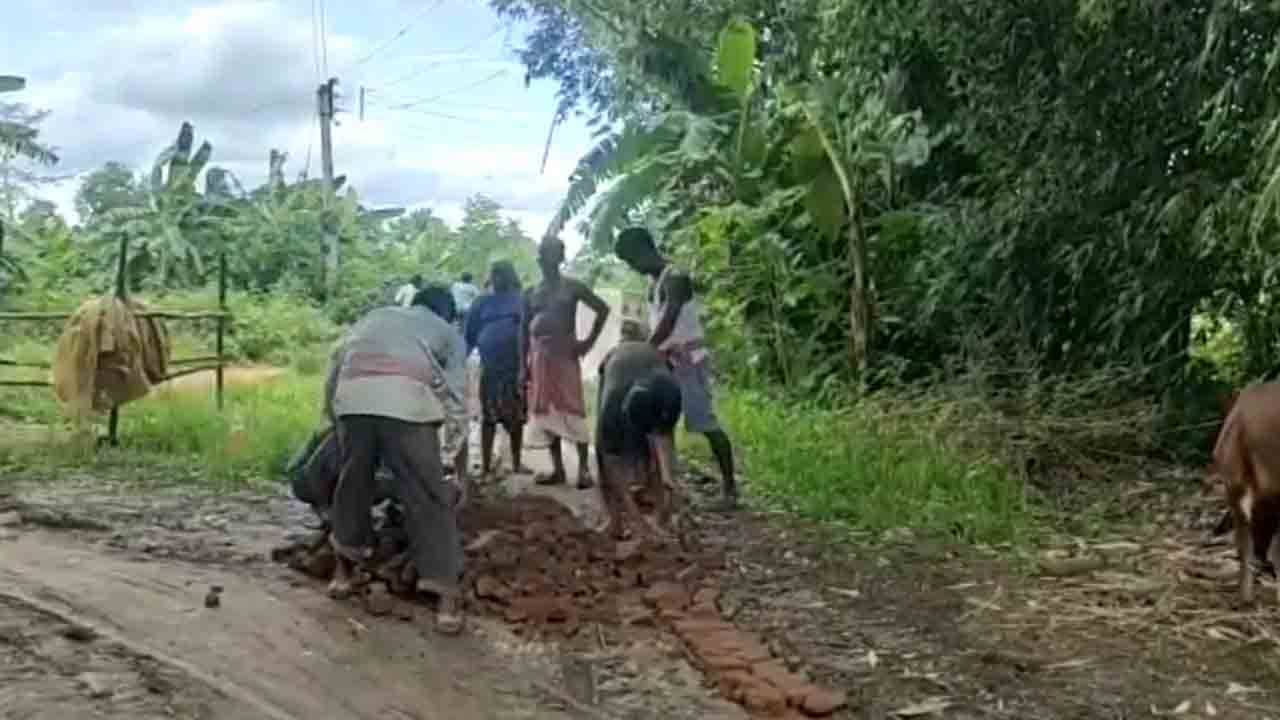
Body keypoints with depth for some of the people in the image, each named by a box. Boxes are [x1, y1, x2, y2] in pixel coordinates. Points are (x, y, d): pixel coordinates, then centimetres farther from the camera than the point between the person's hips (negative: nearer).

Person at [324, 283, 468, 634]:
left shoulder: (375, 315, 38)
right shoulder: (448, 332, 30)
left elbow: (338, 361, 28)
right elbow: (453, 391, 17)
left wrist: (331, 409, 38)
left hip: (352, 396, 3)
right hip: (408, 400, -3)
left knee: (354, 480, 21)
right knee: (427, 494, 3)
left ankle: (342, 570, 35)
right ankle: (448, 597, 2)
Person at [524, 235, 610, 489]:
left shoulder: (572, 287, 1)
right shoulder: (532, 293, 12)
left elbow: (603, 308, 0)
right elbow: (525, 331, 11)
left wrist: (589, 341, -6)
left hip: (564, 354, -5)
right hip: (539, 357, 5)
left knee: (571, 410, -9)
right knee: (545, 412, 4)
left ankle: (583, 467, -3)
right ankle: (557, 468, 11)